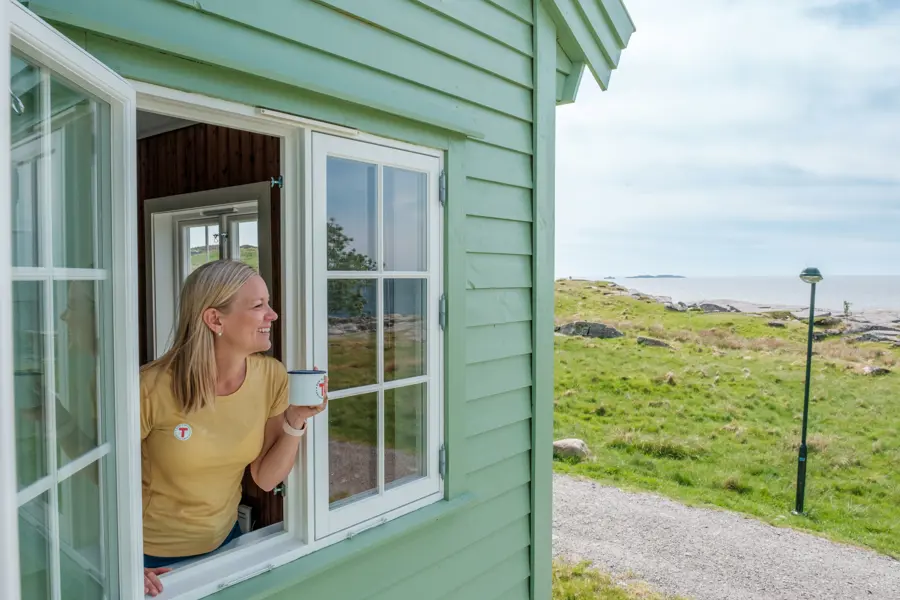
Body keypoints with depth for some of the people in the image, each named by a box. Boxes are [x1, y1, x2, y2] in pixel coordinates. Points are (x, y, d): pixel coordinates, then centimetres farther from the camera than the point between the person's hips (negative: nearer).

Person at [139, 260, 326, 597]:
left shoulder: (272, 376, -15)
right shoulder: (154, 387, -28)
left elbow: (266, 479, -9)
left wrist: (296, 420, -23)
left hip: (224, 539, 4)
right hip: (153, 556, -4)